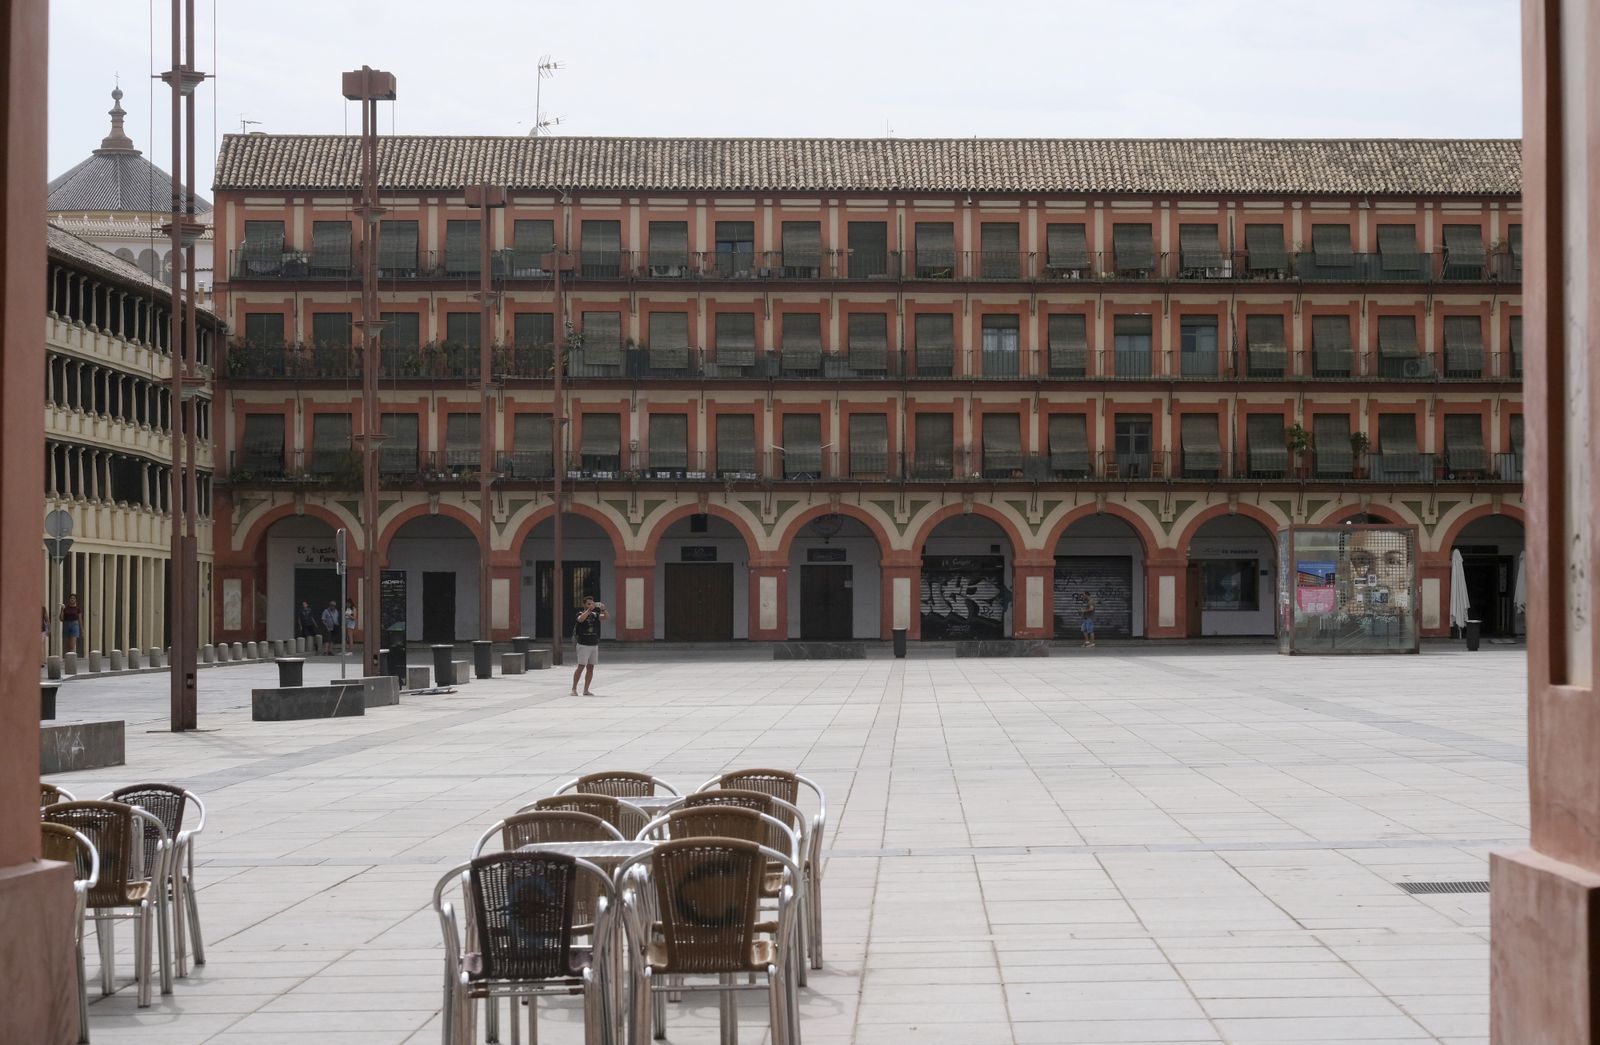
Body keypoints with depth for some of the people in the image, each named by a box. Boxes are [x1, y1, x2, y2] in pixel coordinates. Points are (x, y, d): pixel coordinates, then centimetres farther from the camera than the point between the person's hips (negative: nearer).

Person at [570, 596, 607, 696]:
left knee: (590, 668, 3)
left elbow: (604, 617, -6)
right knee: (581, 666, -10)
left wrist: (603, 610, -26)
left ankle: (586, 690, 8)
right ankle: (574, 689, -3)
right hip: (583, 645, -5)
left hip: (594, 645, 5)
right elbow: (581, 619, -27)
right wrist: (589, 609, -36)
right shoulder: (581, 614, -4)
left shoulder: (595, 615, 9)